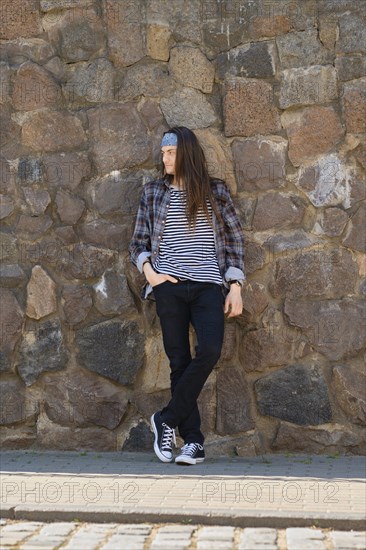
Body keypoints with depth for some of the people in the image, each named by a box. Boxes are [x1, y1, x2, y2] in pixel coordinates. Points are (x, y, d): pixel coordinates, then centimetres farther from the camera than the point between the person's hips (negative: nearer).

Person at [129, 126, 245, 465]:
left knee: (210, 351, -21)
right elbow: (138, 243, 15)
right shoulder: (153, 192, 12)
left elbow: (235, 239, 9)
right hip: (169, 286, 1)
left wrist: (235, 287, 2)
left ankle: (167, 419, -5)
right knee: (179, 361, -1)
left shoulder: (216, 191, 9)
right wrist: (149, 272, -3)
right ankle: (193, 441, 3)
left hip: (208, 286, -1)